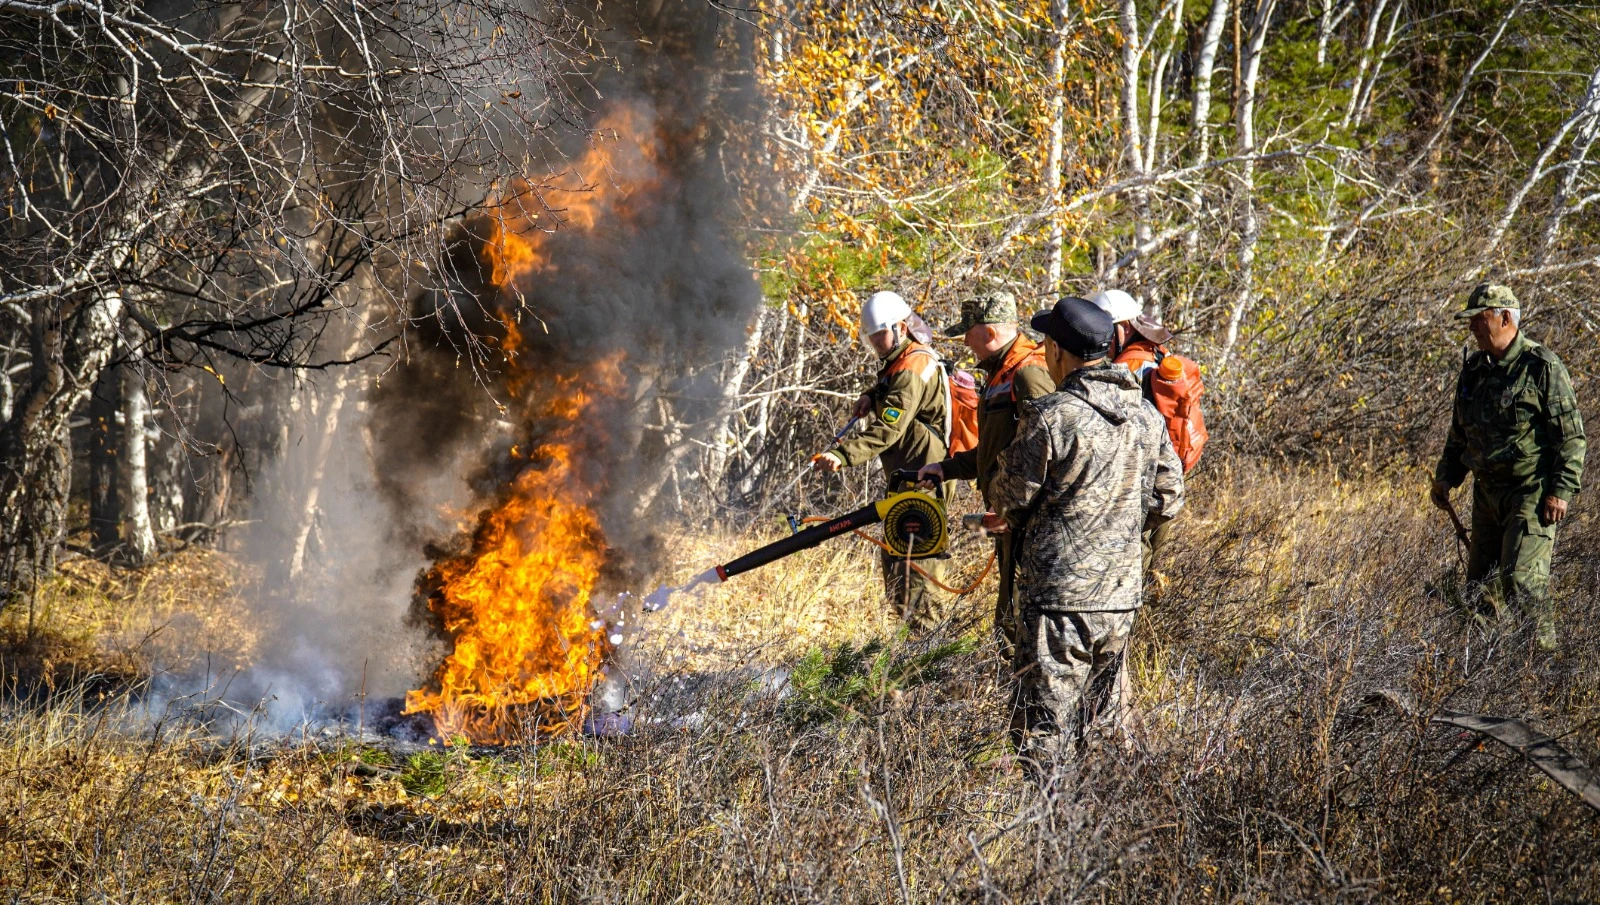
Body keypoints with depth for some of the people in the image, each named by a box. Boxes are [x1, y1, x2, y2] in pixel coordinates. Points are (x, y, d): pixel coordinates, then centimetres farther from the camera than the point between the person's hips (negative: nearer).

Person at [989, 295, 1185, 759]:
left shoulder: (1051, 416, -15)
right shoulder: (1148, 415, 5)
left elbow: (1010, 499, -6)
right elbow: (1167, 500, 11)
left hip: (1059, 596, -7)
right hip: (1122, 594, 7)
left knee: (1045, 734, -2)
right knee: (1103, 725, 17)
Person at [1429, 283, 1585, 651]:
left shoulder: (1542, 367, -11)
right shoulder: (1473, 369, 11)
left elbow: (1571, 436, -11)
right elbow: (1459, 432, 22)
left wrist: (1562, 490, -16)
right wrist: (1446, 477, 12)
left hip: (1531, 493, -8)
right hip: (1487, 492, 8)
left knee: (1521, 578, -15)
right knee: (1481, 581, 9)